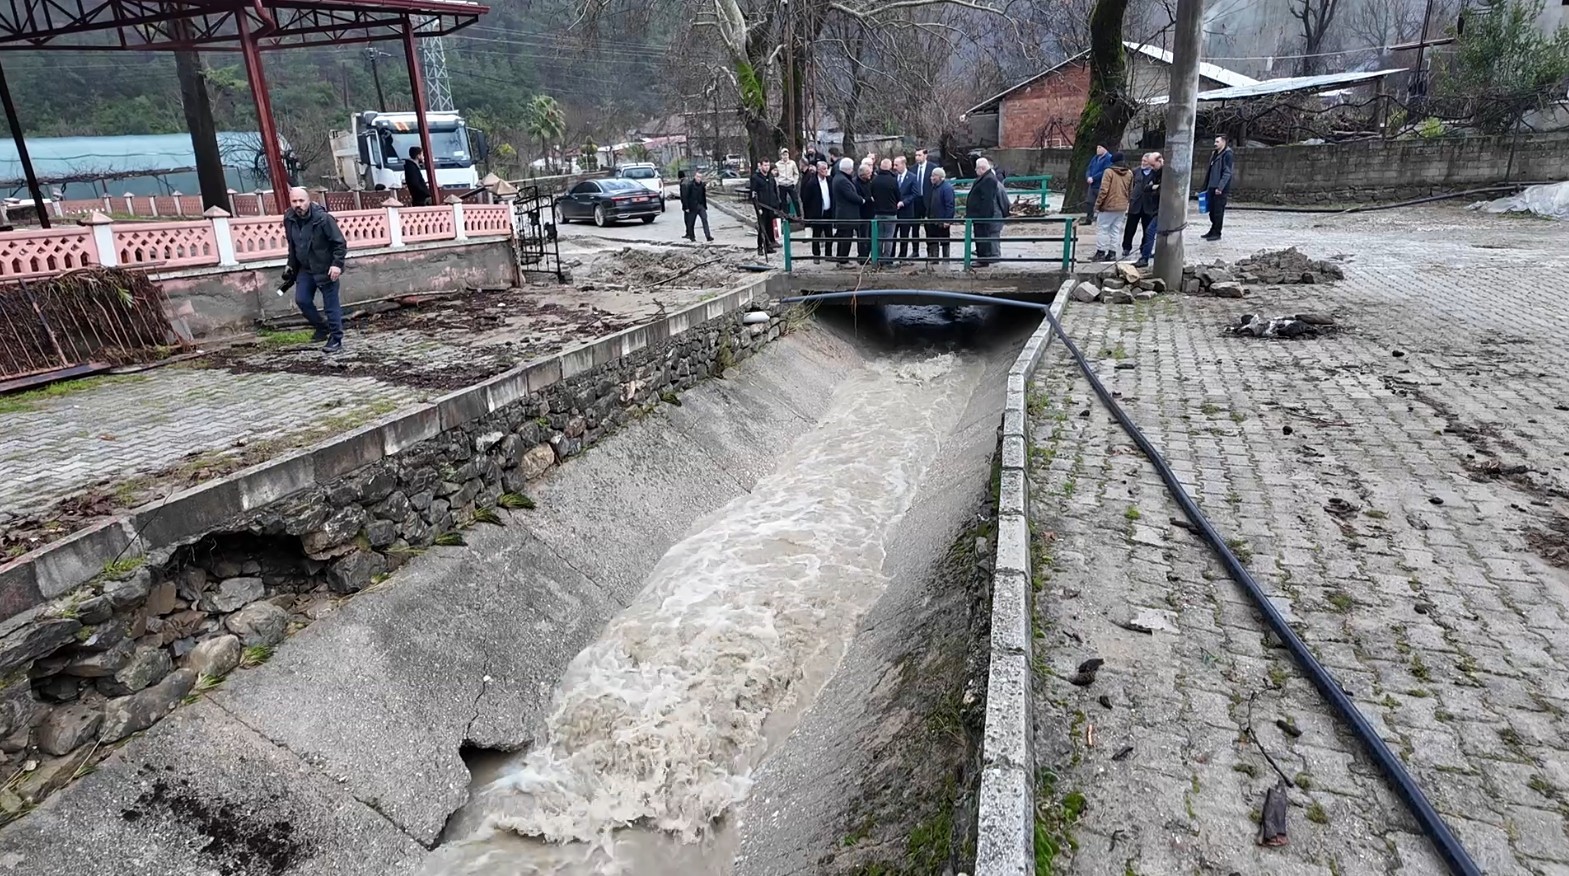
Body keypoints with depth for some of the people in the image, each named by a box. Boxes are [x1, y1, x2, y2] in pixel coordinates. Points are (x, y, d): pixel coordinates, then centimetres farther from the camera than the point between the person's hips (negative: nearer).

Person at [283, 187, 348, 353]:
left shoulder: (323, 218, -18)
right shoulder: (289, 219, 2)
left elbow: (340, 243, -15)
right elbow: (292, 245, 17)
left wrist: (337, 264, -23)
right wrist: (291, 265, 16)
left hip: (326, 269, -6)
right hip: (305, 269, 6)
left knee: (331, 305, -2)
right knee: (301, 300, 2)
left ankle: (336, 339, 7)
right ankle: (322, 327, 23)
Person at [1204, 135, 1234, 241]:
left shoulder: (1228, 155, -9)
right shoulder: (1215, 154, 17)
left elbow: (1227, 173, -16)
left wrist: (1220, 187, -23)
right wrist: (1206, 187, 19)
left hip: (1221, 189, -8)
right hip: (1212, 188, 8)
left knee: (1218, 211, -3)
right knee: (1212, 211, 12)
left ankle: (1217, 233, 2)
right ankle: (1213, 231, 20)